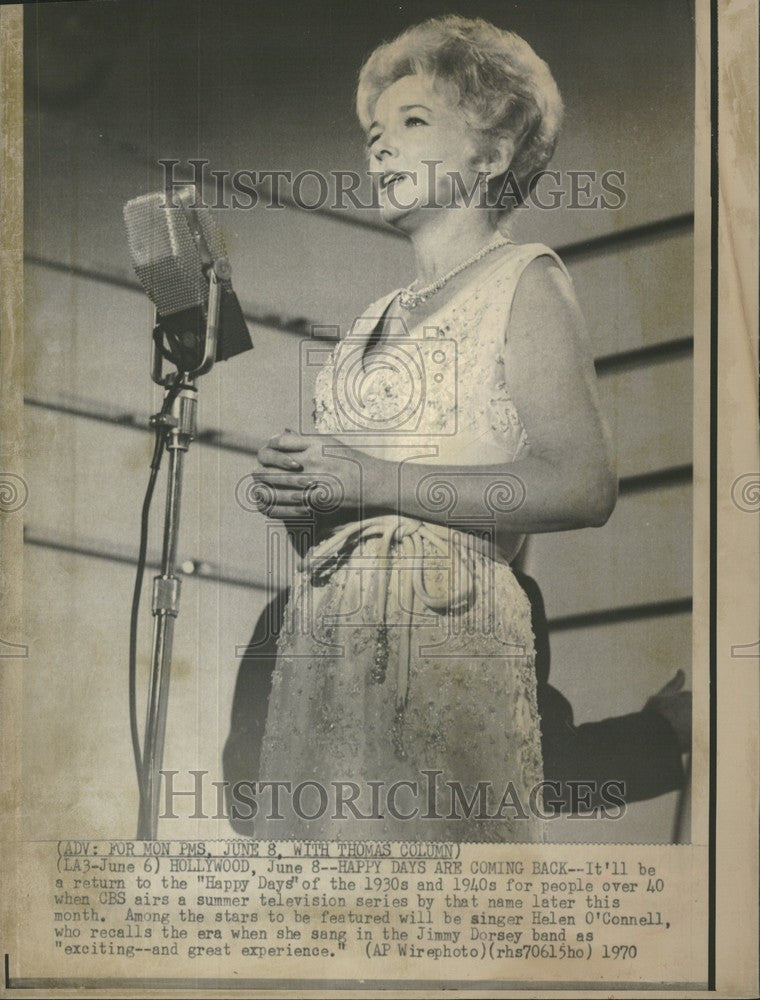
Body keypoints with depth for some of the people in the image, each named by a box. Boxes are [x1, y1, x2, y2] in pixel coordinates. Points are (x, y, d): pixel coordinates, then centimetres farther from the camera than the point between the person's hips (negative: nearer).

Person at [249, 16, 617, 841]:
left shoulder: (522, 280, 1)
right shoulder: (381, 316, 22)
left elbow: (583, 485, -12)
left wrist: (372, 480, -14)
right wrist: (294, 487, 1)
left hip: (442, 622, -6)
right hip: (325, 625, 7)